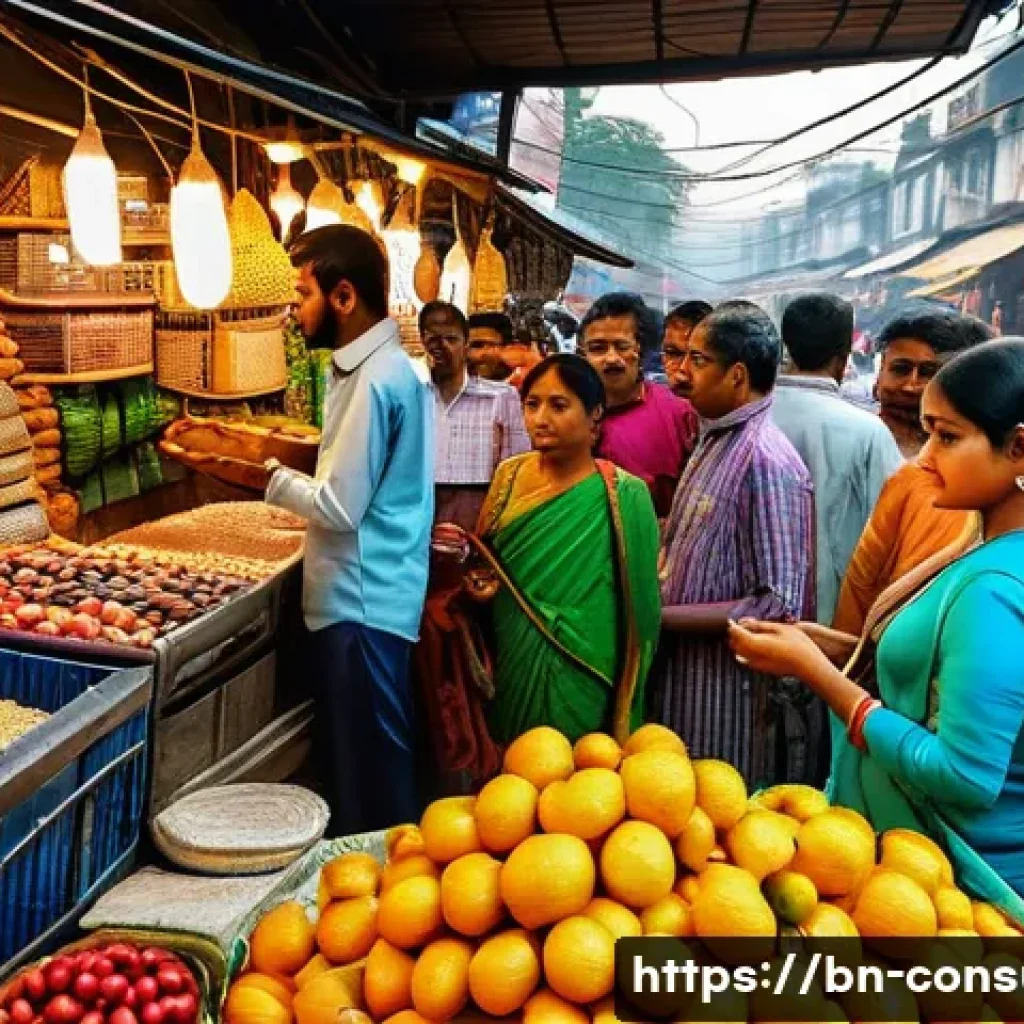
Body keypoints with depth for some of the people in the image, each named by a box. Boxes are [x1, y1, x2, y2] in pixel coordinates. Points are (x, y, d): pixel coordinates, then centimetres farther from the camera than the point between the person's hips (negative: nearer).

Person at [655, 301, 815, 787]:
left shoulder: (766, 461, -20)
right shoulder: (714, 440, 8)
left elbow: (781, 606, -23)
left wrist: (660, 615, -20)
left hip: (727, 694, -8)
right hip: (679, 674, 8)